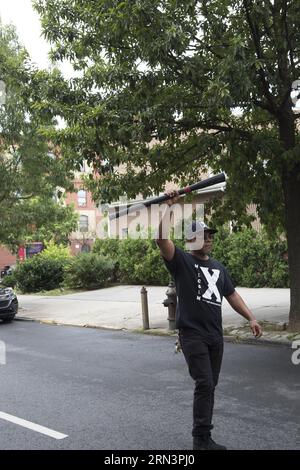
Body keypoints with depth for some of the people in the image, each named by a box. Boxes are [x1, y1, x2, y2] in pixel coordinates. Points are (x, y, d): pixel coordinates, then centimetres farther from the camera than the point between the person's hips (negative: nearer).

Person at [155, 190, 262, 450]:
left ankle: (202, 435, 23)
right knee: (205, 384, -13)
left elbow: (232, 295, 20)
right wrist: (169, 206, -19)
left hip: (215, 335, 7)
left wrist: (251, 318, 11)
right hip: (192, 334, -7)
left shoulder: (218, 267, 17)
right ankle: (202, 439, -3)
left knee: (210, 386, 11)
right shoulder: (182, 261, -4)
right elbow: (162, 239, -20)